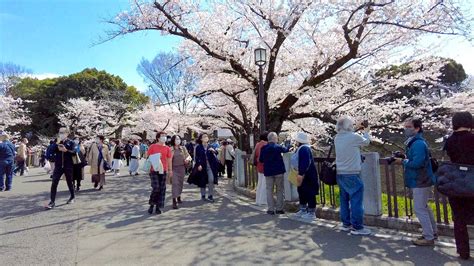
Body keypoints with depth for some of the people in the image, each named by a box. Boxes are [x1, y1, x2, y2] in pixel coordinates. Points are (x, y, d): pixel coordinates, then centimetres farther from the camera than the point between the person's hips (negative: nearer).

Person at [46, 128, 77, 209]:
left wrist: (66, 150, -23)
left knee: (69, 182, 10)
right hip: (58, 166, 2)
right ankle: (52, 201, -6)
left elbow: (74, 152, -11)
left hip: (68, 166, -2)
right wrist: (57, 144, -12)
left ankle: (72, 197, 29)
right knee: (54, 183, -8)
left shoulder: (71, 142, 2)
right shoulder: (57, 142, 11)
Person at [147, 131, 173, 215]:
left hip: (163, 171, 3)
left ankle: (158, 207, 15)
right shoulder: (153, 146, 0)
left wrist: (170, 170, 6)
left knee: (162, 189, 3)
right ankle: (151, 204, 13)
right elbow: (148, 157, 6)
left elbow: (169, 160, 9)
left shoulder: (167, 148, 7)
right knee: (156, 187, -10)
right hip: (154, 170, -3)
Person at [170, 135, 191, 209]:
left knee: (180, 183, 13)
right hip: (174, 168, -4)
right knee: (175, 183, -12)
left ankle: (178, 197, 33)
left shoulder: (183, 148, 7)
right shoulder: (170, 149, -3)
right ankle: (174, 201, -12)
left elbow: (188, 155, 10)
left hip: (182, 168, 4)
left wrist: (187, 159, -11)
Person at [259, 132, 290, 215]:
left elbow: (260, 160, 4)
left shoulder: (263, 148, -2)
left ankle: (271, 209, 5)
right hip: (279, 171, -2)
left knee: (269, 190, 7)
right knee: (279, 190, 9)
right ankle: (279, 209, 11)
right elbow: (286, 149, 11)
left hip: (268, 172, 2)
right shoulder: (278, 147, -8)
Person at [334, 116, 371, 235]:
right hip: (352, 174, -7)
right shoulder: (354, 137, -14)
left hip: (340, 174, 7)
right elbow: (366, 142, 5)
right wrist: (366, 131, 23)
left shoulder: (337, 138, 5)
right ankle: (357, 227, 5)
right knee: (356, 200, 0)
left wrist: (356, 130, 22)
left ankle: (346, 224, 22)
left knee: (344, 200, 14)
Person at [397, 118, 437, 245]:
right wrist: (404, 159, 2)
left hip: (421, 182, -11)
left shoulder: (418, 144, -22)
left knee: (419, 209, -3)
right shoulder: (413, 142, 11)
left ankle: (429, 238, 8)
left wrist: (403, 161, -14)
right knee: (424, 207, 21)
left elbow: (416, 163, -29)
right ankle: (433, 231, 35)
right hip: (420, 181, 11)